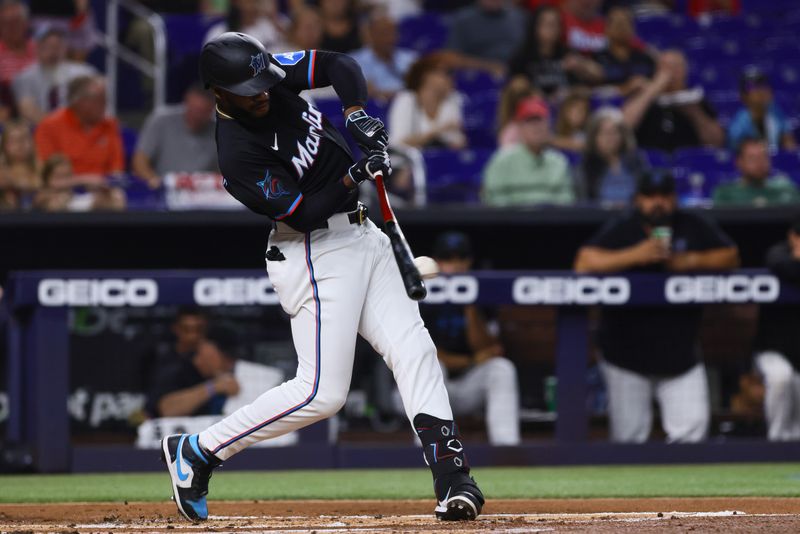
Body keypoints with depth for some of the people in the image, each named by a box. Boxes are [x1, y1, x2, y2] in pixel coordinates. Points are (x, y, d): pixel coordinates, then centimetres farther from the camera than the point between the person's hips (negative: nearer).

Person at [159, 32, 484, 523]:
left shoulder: (271, 74, -3)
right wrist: (353, 178, -30)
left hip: (360, 234, 8)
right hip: (315, 252, -8)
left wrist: (357, 114, -11)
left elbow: (340, 64, 6)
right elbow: (303, 213, -22)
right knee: (322, 392, -10)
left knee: (414, 350, -3)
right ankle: (197, 452, 2)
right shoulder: (238, 155, -24)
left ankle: (452, 479, -7)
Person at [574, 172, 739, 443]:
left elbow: (731, 256, 5)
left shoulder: (694, 227, 3)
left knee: (693, 428, -9)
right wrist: (635, 255, -26)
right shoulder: (621, 229, -5)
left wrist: (693, 261, -13)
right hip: (627, 354, -2)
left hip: (681, 355, 2)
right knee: (628, 436, 1)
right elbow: (584, 264, -17)